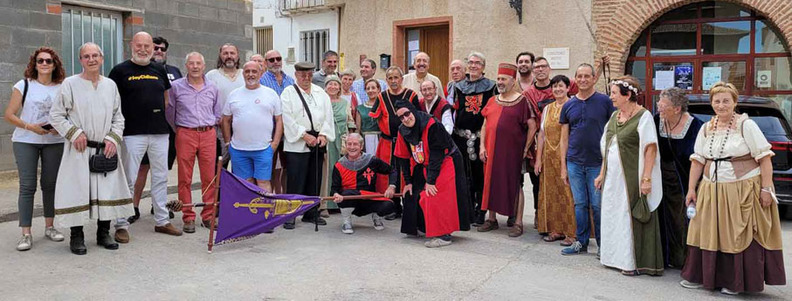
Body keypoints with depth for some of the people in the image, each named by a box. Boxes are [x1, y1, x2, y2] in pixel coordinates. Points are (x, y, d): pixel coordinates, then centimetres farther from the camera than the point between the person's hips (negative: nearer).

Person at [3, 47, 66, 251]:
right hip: (25, 142, -2)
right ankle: (26, 234, 0)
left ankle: (49, 227, 21)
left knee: (51, 184, 8)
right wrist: (30, 127, -15)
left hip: (54, 142, 2)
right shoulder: (24, 85, -1)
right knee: (27, 186, -4)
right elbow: (9, 114, -2)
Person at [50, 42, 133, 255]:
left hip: (106, 149, 4)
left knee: (109, 189, 5)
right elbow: (55, 115, 0)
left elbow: (118, 117, 13)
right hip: (79, 149, -3)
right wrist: (74, 133, -10)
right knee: (77, 190, -2)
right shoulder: (70, 84, -1)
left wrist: (113, 138, -1)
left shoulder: (110, 85, 10)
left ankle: (103, 233, 19)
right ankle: (76, 236, 10)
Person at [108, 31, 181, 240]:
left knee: (161, 178, 11)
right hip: (132, 133, -4)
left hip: (160, 132, 5)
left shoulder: (159, 70, 13)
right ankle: (121, 225, 8)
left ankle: (162, 221, 22)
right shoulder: (120, 71, 0)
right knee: (128, 180, -1)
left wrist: (159, 114, 11)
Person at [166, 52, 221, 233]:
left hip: (208, 135, 2)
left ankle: (208, 215, 12)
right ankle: (188, 218, 7)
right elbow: (169, 112, 8)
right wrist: (177, 130, 10)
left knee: (209, 177, 2)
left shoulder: (212, 88, 12)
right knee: (185, 178, -1)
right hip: (185, 134, -2)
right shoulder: (176, 87, 2)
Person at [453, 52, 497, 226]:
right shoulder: (458, 87, 13)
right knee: (464, 174, 5)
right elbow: (453, 110, 15)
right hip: (461, 136, 3)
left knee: (481, 173, -1)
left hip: (482, 137, -2)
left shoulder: (491, 87, 5)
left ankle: (480, 212, 9)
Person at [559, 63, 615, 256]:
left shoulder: (604, 101, -1)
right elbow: (564, 137, 10)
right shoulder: (568, 105, 7)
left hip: (597, 163, -3)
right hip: (574, 163, 3)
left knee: (598, 205, 2)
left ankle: (602, 244, 16)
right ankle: (581, 242, 21)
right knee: (580, 204, 10)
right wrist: (563, 166, 6)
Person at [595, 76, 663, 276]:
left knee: (632, 218, -1)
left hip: (632, 178, -7)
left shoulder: (643, 116, -10)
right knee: (613, 216, 13)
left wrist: (646, 178, -21)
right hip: (613, 177, 7)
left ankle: (635, 262, 10)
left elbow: (650, 149, -15)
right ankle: (617, 257, 26)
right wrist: (602, 174, 16)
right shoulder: (615, 115, 12)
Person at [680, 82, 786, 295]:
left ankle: (736, 282, 13)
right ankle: (703, 277, 20)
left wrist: (766, 188, -15)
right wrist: (691, 189, 5)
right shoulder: (706, 128, 8)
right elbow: (697, 161, 9)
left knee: (740, 236, 1)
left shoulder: (746, 125, -6)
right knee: (709, 234, 8)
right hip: (712, 190, 5)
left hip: (744, 190, -5)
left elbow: (764, 158, -9)